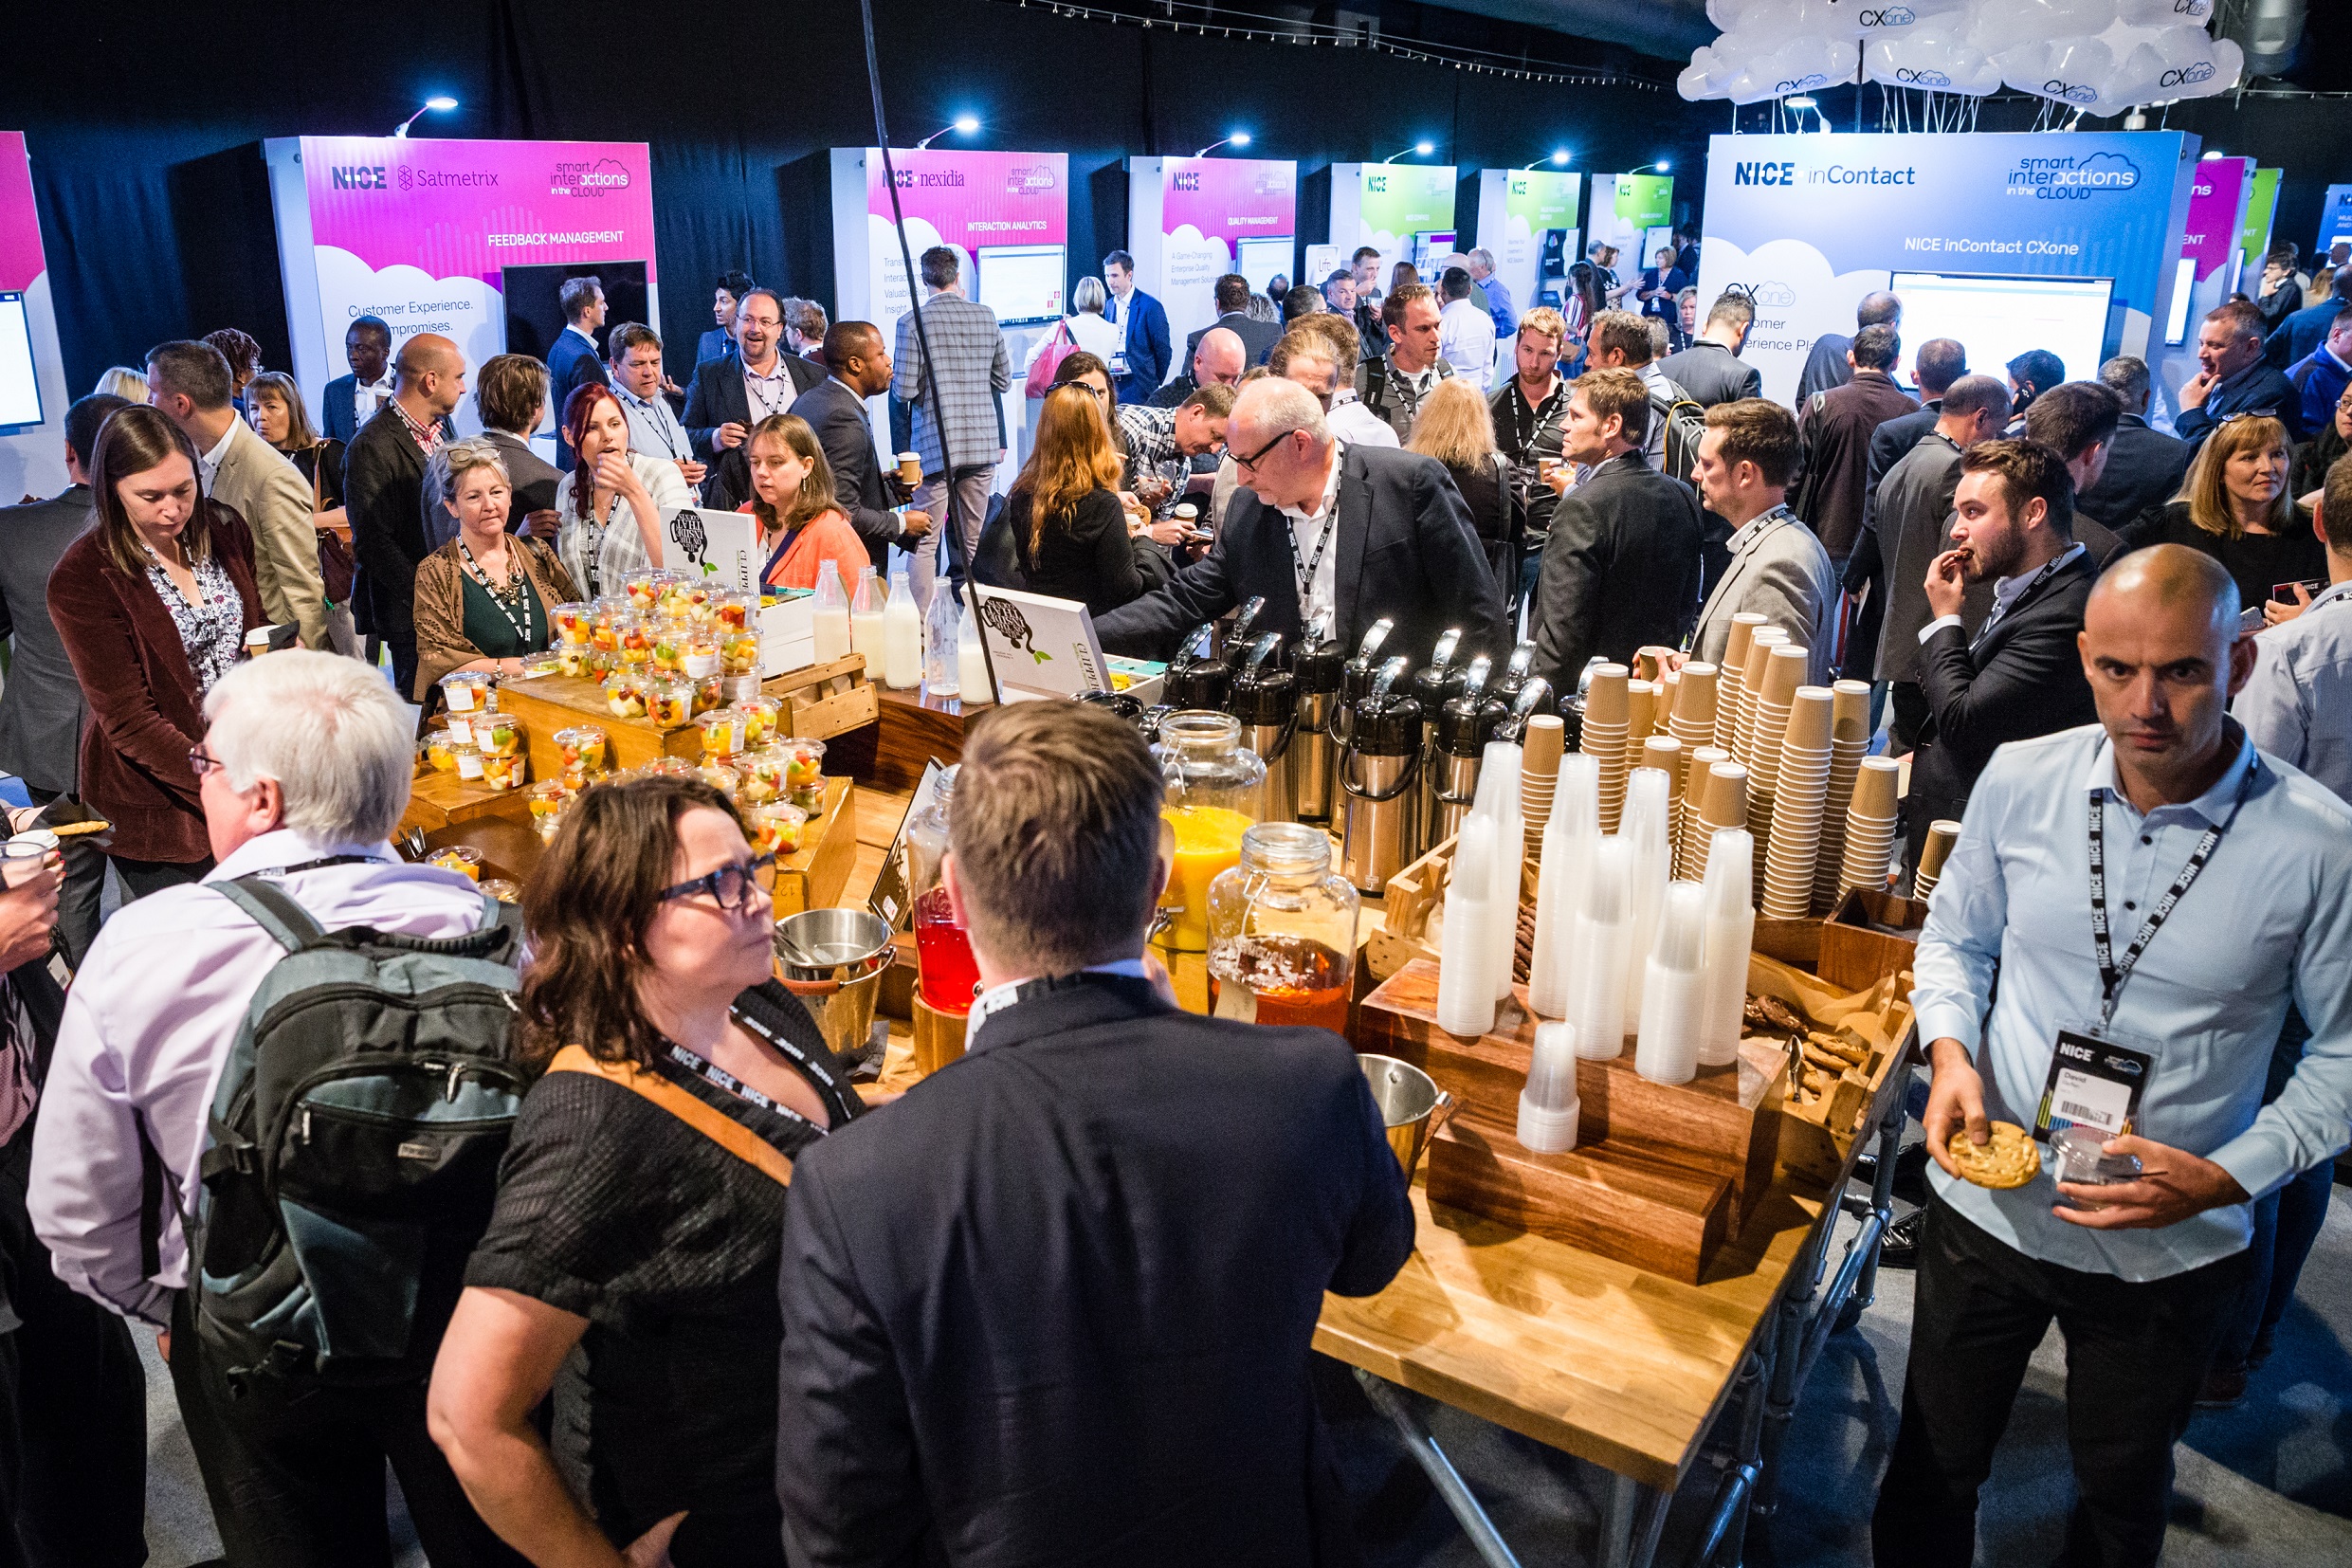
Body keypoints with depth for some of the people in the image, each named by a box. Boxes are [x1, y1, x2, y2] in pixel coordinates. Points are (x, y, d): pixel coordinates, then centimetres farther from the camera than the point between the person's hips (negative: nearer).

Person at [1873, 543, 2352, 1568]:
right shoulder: (2021, 780, -10)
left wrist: (2227, 1177, -19)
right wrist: (1951, 1052, -13)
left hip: (2171, 1249, -1)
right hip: (1987, 1208, 2)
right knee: (1930, 1477, 19)